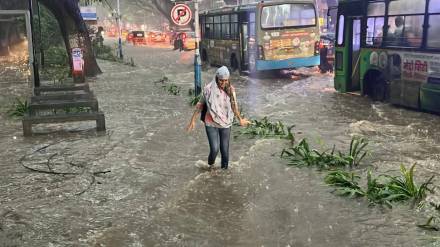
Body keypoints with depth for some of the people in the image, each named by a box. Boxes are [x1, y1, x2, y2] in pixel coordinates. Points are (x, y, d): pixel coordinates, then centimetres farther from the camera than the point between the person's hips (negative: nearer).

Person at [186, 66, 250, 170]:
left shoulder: (230, 90, -2)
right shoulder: (208, 89, -11)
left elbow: (234, 106, 14)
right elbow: (200, 105, 1)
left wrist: (240, 119, 25)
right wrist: (193, 120, 4)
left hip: (225, 125, 3)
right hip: (211, 124, -3)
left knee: (225, 150, 6)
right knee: (214, 149, -12)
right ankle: (210, 166, 20)